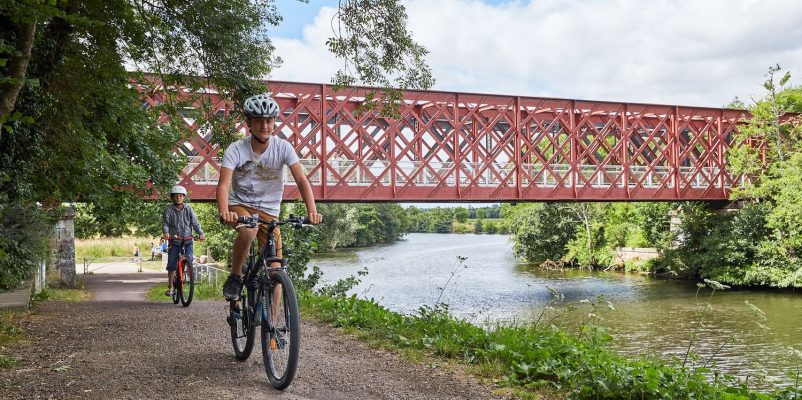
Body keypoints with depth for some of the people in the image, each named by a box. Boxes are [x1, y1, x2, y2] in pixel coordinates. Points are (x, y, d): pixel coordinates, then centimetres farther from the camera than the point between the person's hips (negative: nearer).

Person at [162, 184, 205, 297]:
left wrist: (201, 233, -18)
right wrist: (166, 232, -28)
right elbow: (165, 223, -6)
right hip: (174, 241, 0)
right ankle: (170, 287, 10)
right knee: (171, 265, -1)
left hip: (187, 240, 0)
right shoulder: (169, 210, 1)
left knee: (189, 261, -12)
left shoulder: (188, 209, 3)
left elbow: (195, 223, -1)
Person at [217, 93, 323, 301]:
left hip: (269, 210, 2)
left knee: (275, 271, -5)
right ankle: (235, 277, -12)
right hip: (240, 205, -2)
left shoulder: (283, 147, -11)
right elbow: (224, 184, -26)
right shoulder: (236, 150, -15)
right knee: (249, 230, -37)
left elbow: (301, 180, -18)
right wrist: (224, 212, -46)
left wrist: (312, 211, -34)